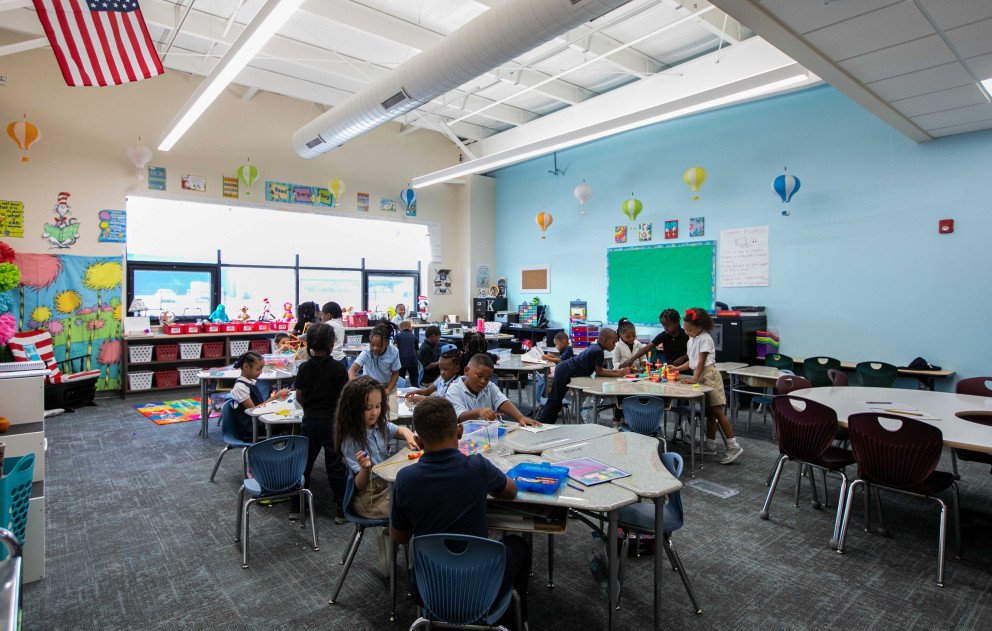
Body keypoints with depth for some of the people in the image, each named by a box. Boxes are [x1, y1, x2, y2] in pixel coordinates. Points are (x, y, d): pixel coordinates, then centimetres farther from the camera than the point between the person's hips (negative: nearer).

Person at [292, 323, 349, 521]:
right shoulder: (337, 367, -13)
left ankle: (296, 507, 24)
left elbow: (299, 397, 4)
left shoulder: (304, 367, -3)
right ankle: (341, 510, 11)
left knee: (304, 462, 15)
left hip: (309, 421, 3)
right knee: (336, 465, 5)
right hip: (332, 421, -3)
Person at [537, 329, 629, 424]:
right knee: (555, 401, -2)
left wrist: (617, 371, 9)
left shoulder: (595, 347, 9)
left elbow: (598, 369, 14)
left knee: (556, 400, 15)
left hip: (563, 370, 10)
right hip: (565, 372, -10)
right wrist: (618, 374, -11)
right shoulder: (598, 351, -19)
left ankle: (543, 424, 21)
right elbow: (599, 372, -13)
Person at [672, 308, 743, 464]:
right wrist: (677, 368, 12)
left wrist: (695, 379, -21)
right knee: (709, 412, 12)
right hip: (701, 377, 9)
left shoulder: (705, 339, -11)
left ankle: (733, 446, -8)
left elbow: (701, 361, -17)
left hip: (709, 375, -9)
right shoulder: (691, 340, 15)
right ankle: (710, 445, 16)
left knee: (716, 411, -11)